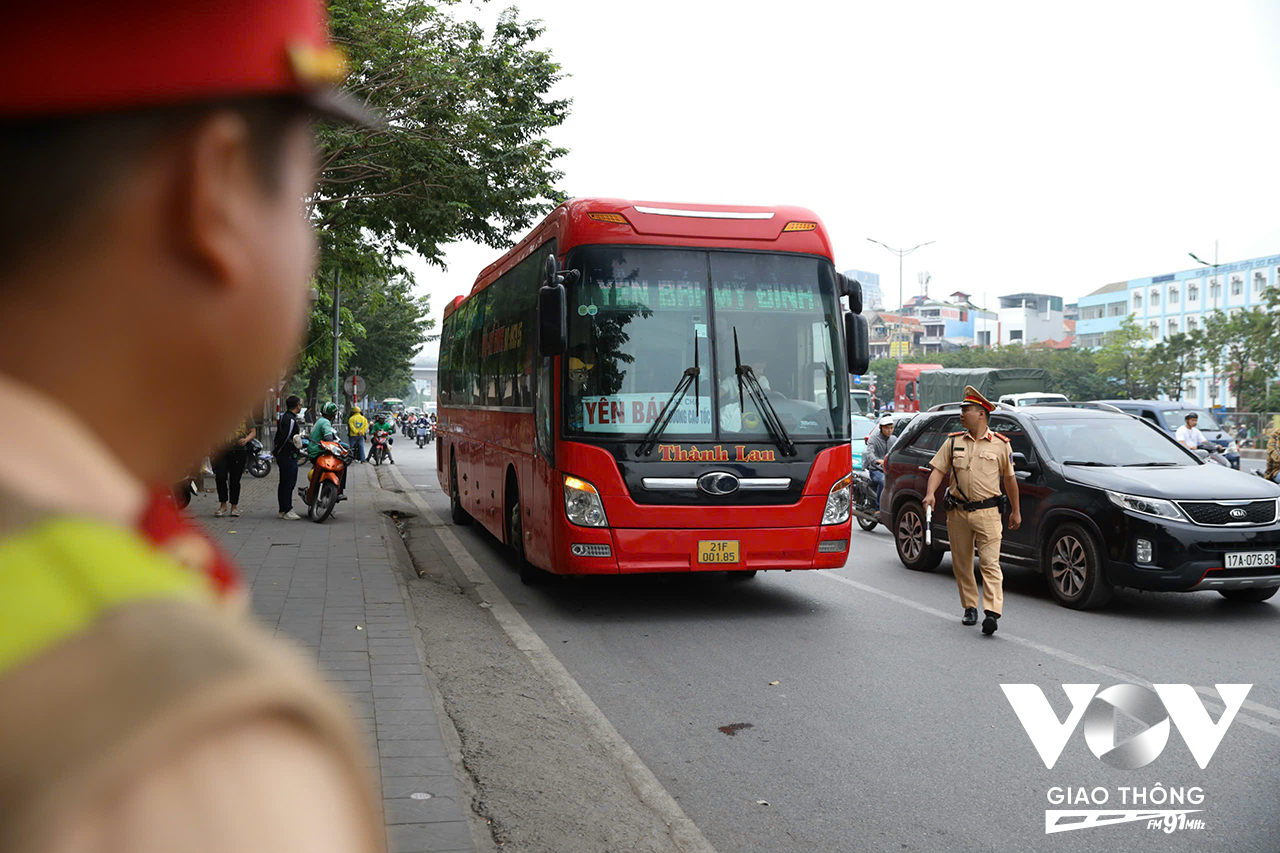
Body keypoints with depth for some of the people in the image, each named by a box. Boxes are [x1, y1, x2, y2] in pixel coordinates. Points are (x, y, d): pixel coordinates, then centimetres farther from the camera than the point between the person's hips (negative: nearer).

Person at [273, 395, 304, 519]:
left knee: (284, 484, 13)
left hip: (282, 456, 10)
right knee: (289, 483, -7)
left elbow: (279, 436, 20)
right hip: (289, 456, -10)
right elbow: (284, 438, -23)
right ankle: (287, 511, -5)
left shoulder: (284, 417, 15)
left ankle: (283, 510, 18)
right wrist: (276, 451, -12)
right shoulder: (291, 420, -18)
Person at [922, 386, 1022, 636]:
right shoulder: (953, 442, 8)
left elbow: (1009, 478, 10)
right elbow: (938, 469, 4)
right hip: (957, 512, 3)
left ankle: (992, 613, -17)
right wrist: (930, 493, -15)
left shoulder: (1000, 444, 3)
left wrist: (1016, 511, 12)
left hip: (987, 512, -3)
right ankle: (970, 608, 22)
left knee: (990, 562, -11)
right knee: (962, 564, 9)